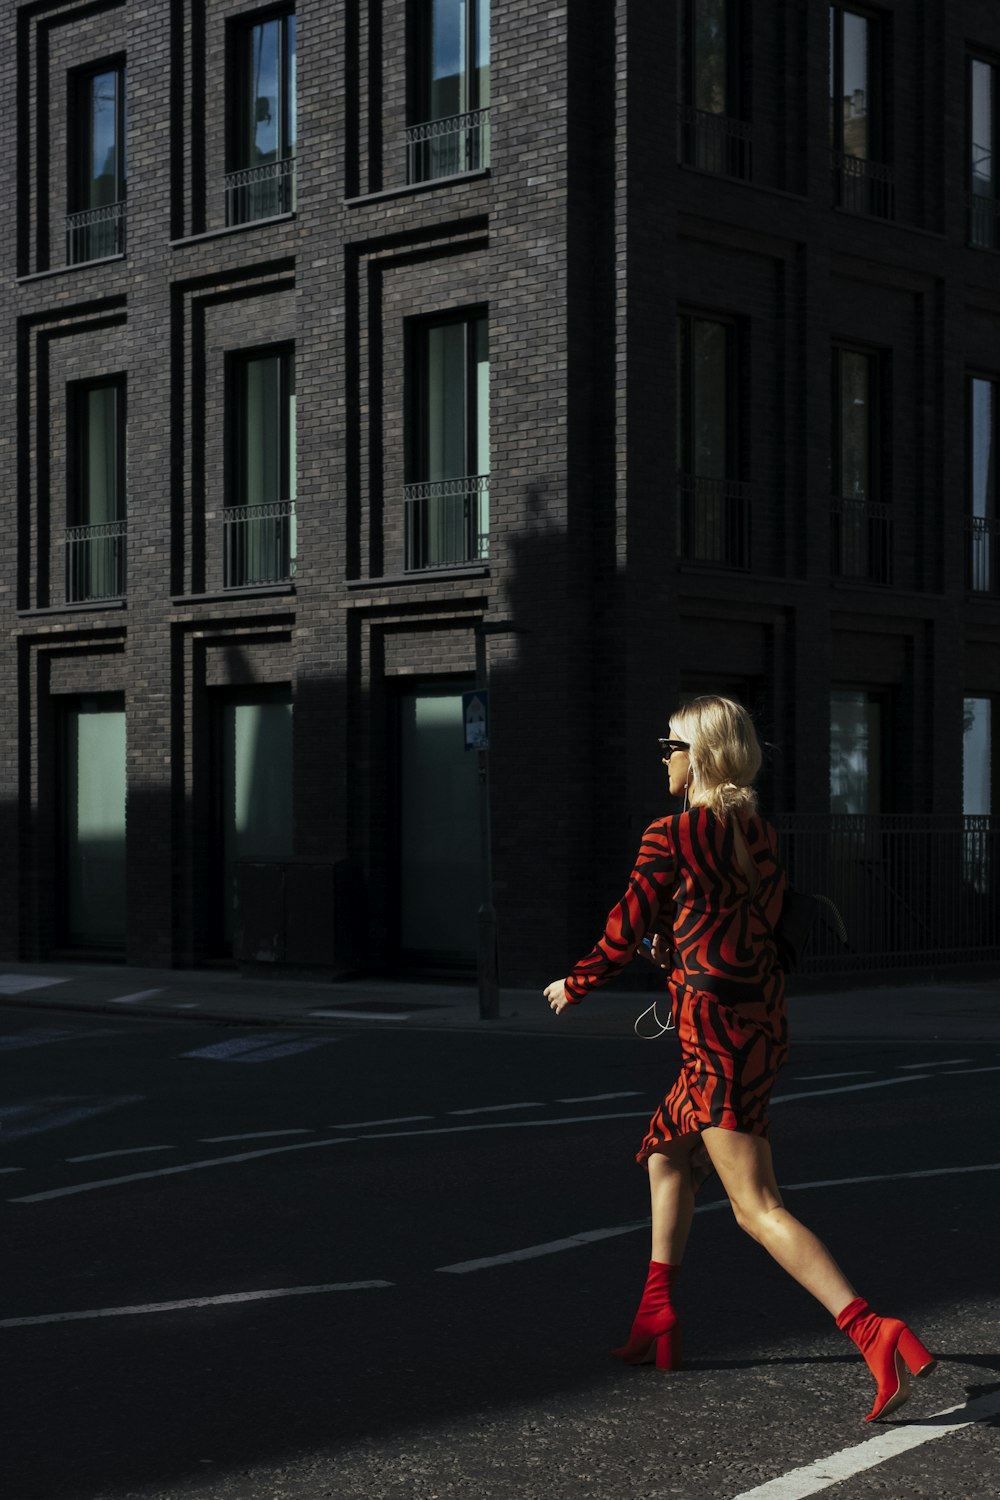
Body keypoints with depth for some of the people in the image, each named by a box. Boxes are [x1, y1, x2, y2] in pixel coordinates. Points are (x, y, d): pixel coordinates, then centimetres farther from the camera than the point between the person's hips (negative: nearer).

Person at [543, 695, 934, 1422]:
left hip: (718, 1034, -9)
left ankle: (877, 1335, -22)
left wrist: (574, 985, 13)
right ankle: (657, 1318, 30)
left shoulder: (671, 835, -11)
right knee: (666, 1157, 24)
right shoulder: (760, 834, 10)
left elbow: (625, 932, -5)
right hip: (762, 1022, 9)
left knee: (758, 1205, -11)